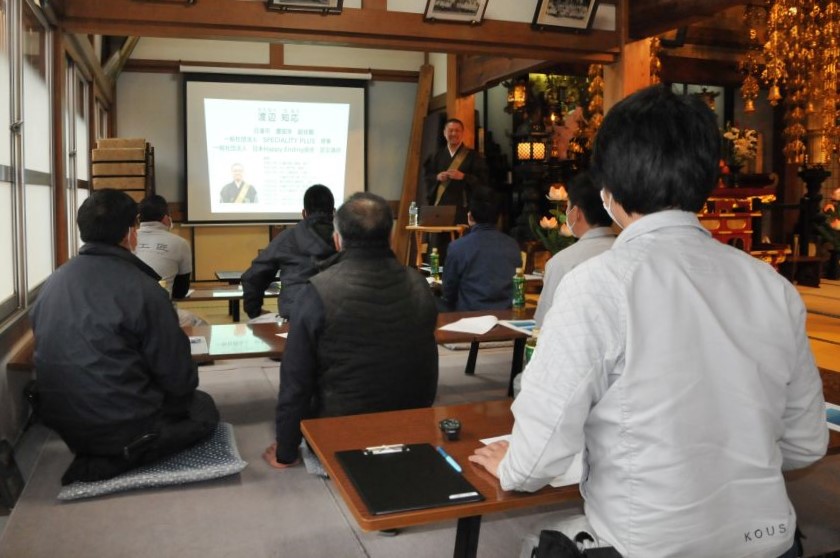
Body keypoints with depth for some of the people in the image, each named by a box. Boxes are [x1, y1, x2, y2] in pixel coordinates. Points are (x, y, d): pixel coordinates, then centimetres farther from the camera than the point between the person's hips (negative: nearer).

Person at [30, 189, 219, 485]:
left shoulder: (52, 282, 1)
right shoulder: (142, 287, -19)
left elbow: (58, 357, 14)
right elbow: (179, 379, -14)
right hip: (124, 425, -8)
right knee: (203, 409, 16)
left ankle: (95, 456, 13)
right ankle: (118, 460, 1)